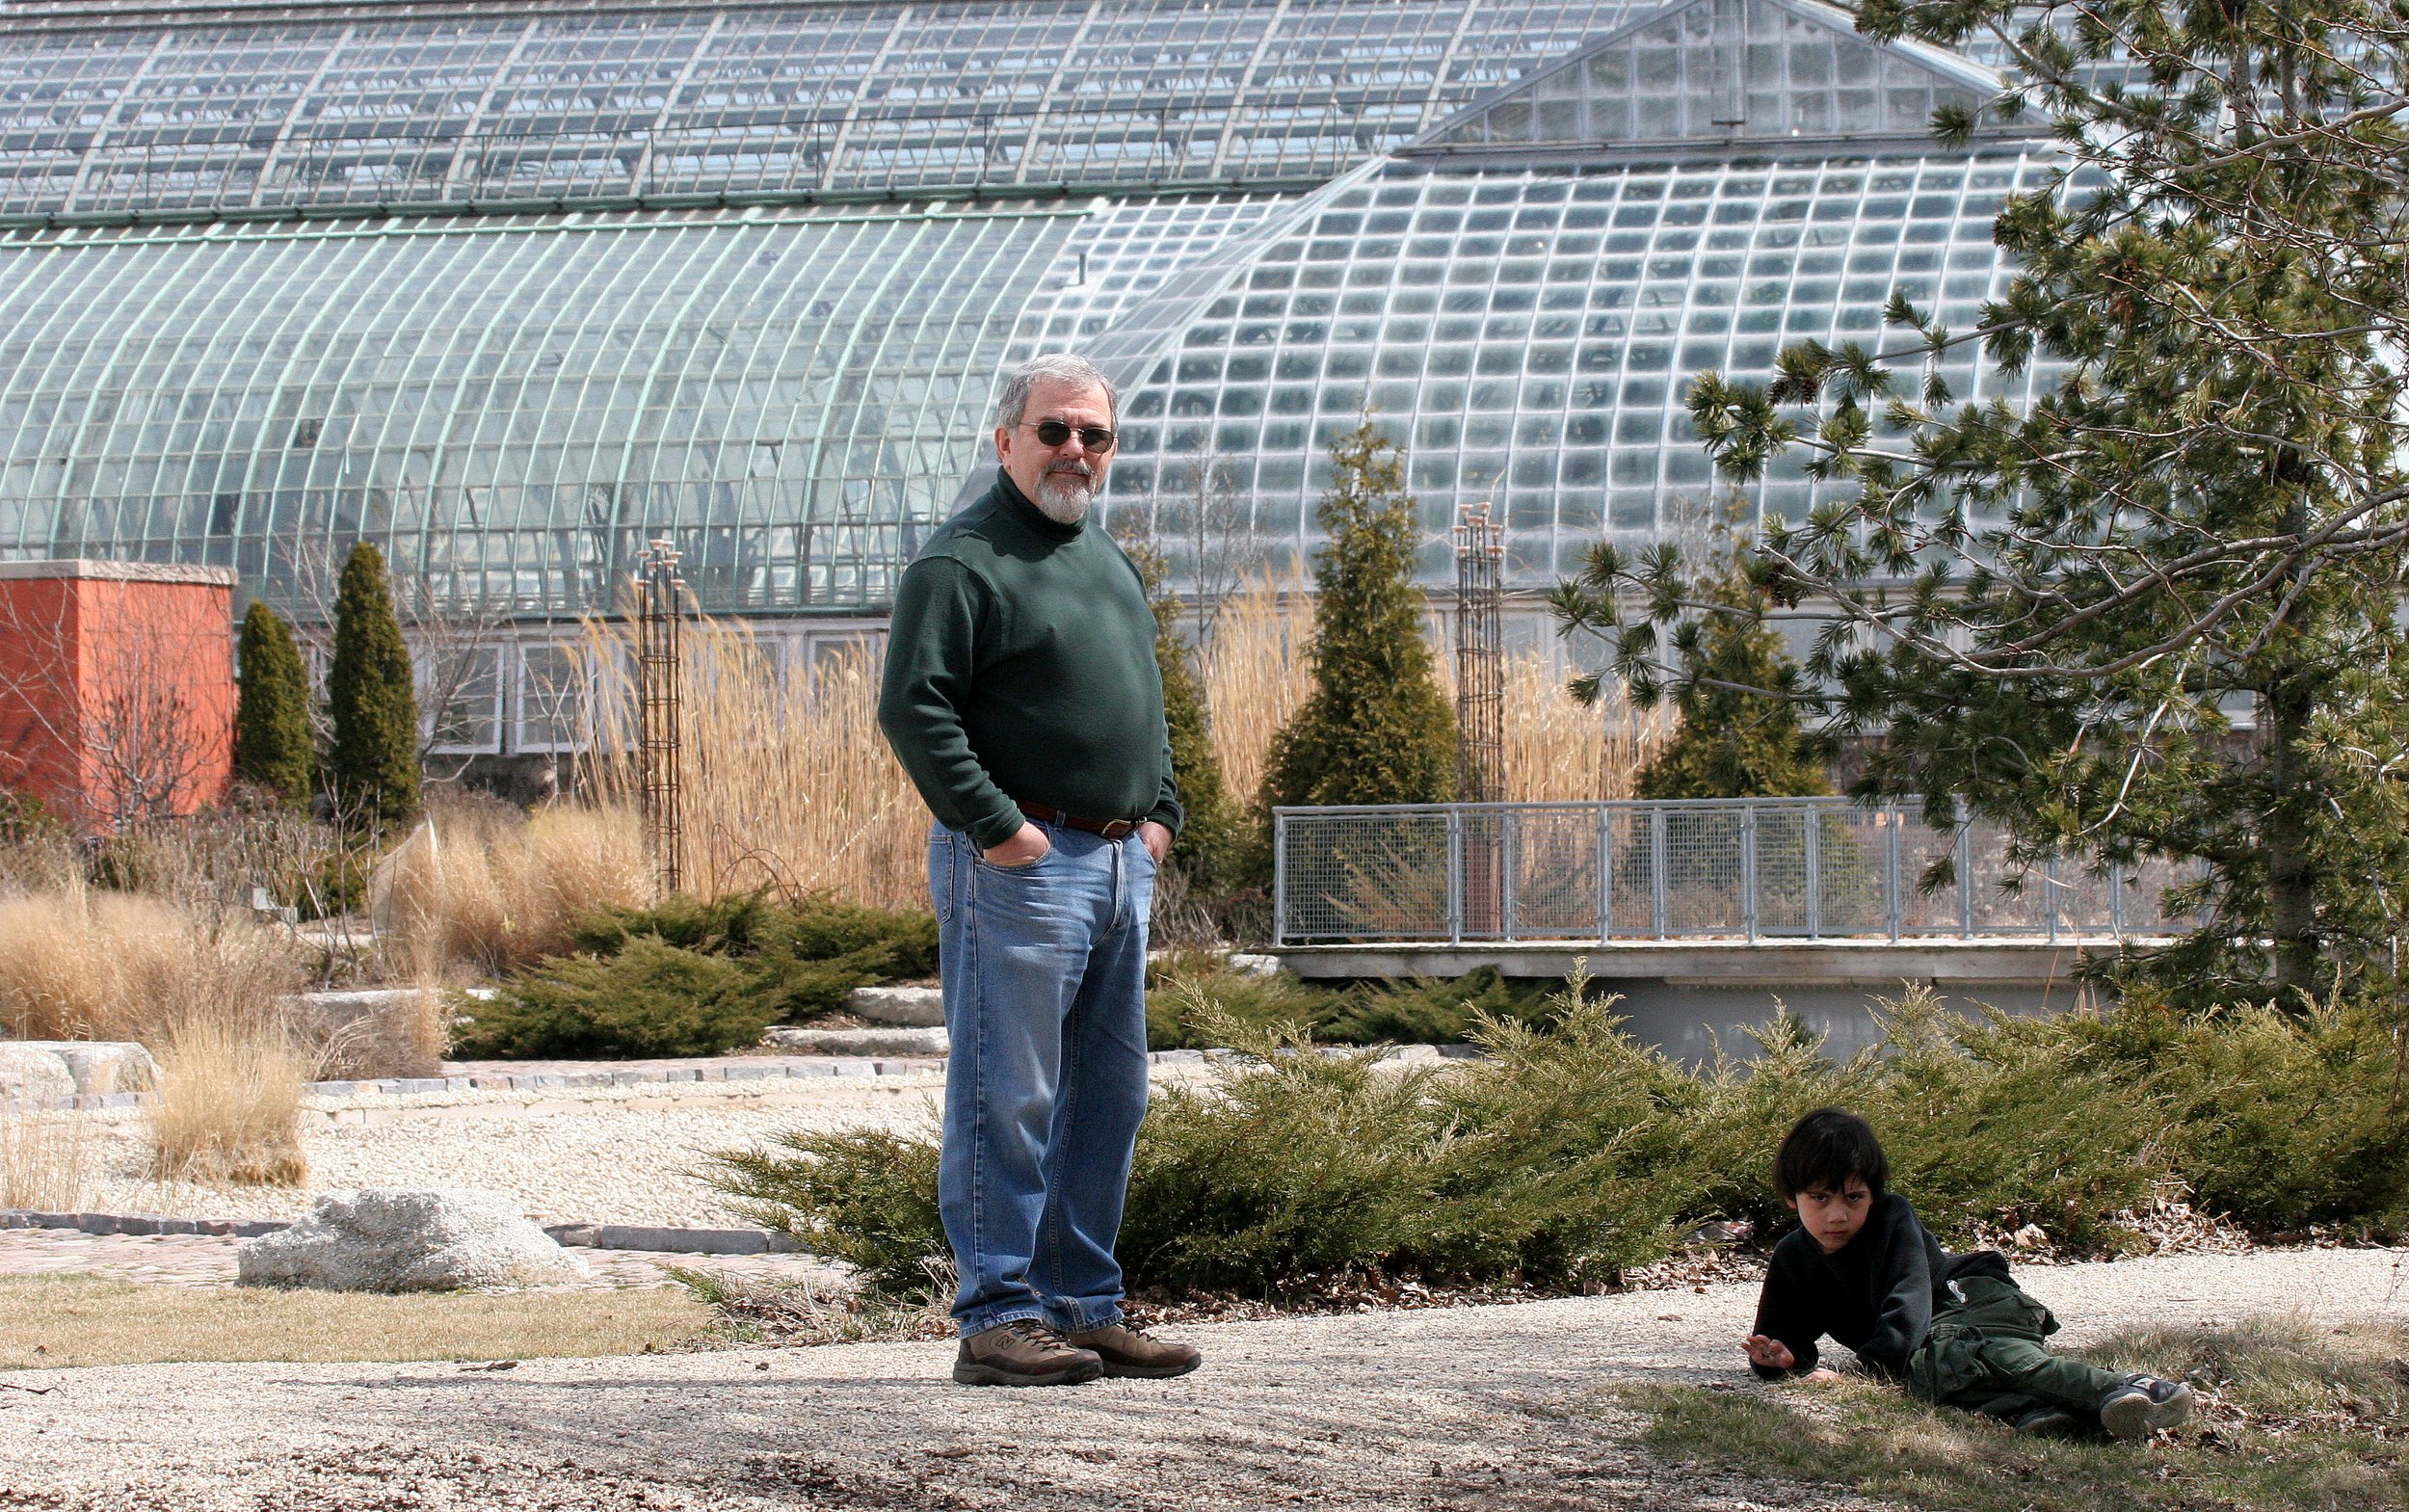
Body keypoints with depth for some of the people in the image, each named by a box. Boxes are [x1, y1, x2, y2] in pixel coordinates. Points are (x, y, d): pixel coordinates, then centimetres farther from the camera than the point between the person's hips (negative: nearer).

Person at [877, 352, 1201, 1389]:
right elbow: (913, 710, -16)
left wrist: (1158, 810, 14)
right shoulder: (962, 563, -8)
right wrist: (995, 825, -19)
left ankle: (1083, 1307, 17)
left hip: (1120, 866, 9)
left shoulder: (1109, 562, 19)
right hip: (1021, 866, -9)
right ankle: (997, 1320, -5)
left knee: (1108, 1100, 11)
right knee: (1007, 1099, -7)